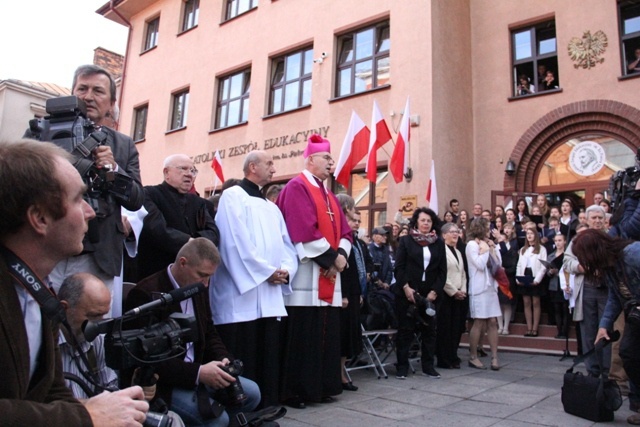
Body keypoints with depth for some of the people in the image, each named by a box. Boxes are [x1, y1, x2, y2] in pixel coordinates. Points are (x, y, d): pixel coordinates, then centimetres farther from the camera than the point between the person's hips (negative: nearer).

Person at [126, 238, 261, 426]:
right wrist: (198, 372, -29)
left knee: (251, 392, 1)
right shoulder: (146, 294, -19)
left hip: (195, 373, 8)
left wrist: (223, 359, -7)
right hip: (160, 383, -8)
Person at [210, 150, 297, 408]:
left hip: (270, 296, 7)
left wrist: (286, 270, -3)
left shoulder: (271, 207, 22)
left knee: (267, 358, 10)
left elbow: (286, 244, 16)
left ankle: (266, 408, 20)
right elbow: (236, 241, -13)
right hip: (242, 293, -7)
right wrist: (267, 271, -13)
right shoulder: (233, 196, -2)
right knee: (242, 362, -2)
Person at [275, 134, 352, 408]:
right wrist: (332, 257, -13)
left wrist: (341, 254, -5)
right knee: (301, 337, -3)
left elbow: (345, 231, 15)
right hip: (307, 275, -8)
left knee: (326, 335, 12)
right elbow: (305, 230, -18)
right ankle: (293, 391, 8)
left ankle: (322, 388, 22)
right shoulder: (296, 188, -6)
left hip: (329, 276, 9)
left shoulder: (329, 196, 20)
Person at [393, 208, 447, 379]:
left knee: (429, 329, 8)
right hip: (407, 292, -2)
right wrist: (406, 288, -13)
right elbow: (399, 267, -3)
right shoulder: (406, 241, 1)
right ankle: (402, 366, 10)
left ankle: (428, 365, 18)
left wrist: (435, 291, -5)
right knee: (405, 329, 2)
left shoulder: (439, 243, 8)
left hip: (431, 293, 3)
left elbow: (442, 270, 5)